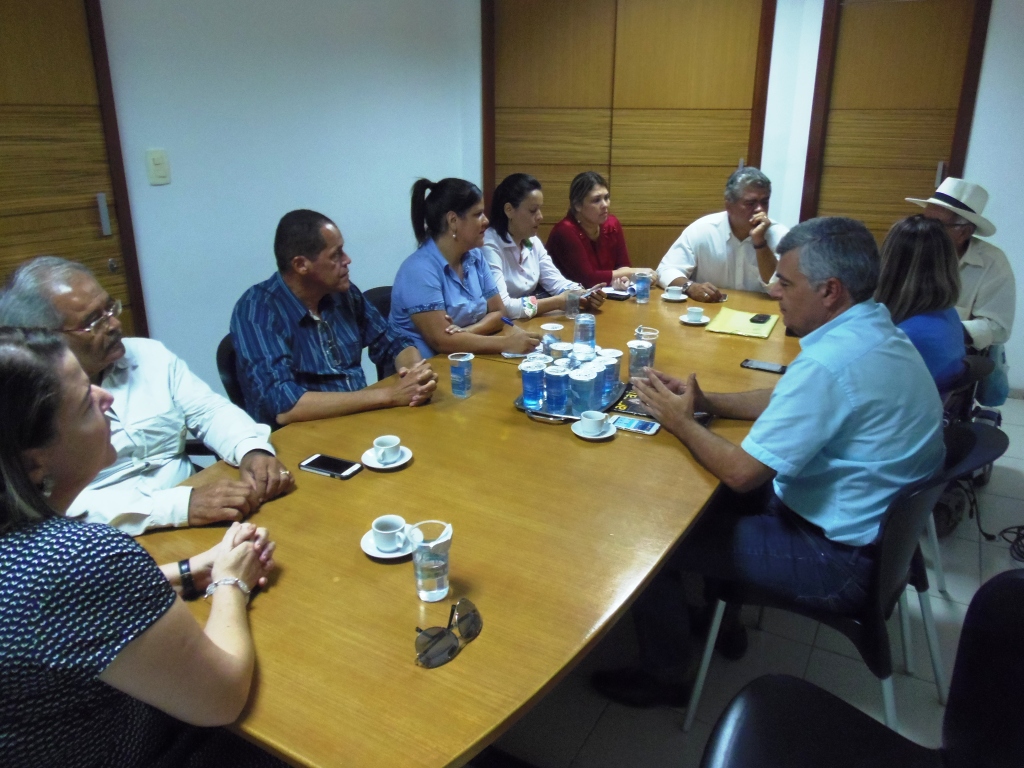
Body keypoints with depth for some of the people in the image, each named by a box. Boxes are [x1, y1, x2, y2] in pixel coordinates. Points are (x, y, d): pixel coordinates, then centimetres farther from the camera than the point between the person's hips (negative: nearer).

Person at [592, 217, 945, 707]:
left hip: (839, 560, -10)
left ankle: (662, 680, 17)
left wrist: (680, 422, -9)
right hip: (876, 525, 10)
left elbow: (741, 472, -25)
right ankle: (722, 622, 36)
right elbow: (793, 401, 15)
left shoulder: (831, 362, -30)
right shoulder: (872, 331, 2)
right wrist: (706, 403, 3)